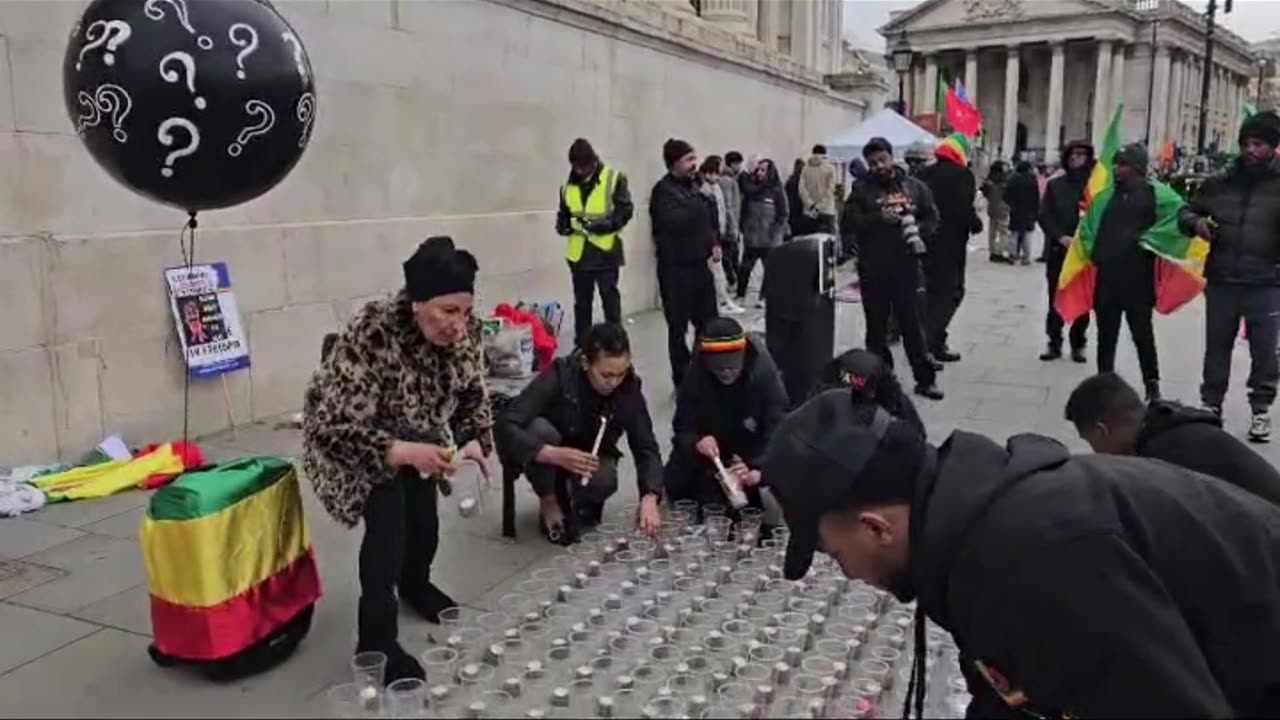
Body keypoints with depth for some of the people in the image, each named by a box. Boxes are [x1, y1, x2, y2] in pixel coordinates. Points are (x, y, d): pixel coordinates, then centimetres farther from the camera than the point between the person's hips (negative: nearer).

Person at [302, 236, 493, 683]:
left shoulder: (465, 329, -21)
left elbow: (472, 393, -3)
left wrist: (475, 441, -20)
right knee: (388, 513, -24)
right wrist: (405, 453, -49)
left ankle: (415, 585, 46)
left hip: (413, 429, 6)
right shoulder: (371, 335, -39)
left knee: (423, 512, 12)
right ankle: (377, 642, -13)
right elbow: (338, 426, -38)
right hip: (350, 436, -6)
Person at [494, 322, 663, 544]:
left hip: (590, 457, 2)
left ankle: (583, 502, 6)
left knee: (604, 481, -31)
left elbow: (646, 448, -20)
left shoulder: (628, 389, -21)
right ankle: (550, 504, -9)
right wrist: (555, 455, -50)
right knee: (539, 429, -34)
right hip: (548, 456, -1)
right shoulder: (559, 376, -30)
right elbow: (504, 426, -36)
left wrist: (649, 498, -39)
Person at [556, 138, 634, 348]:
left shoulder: (614, 179, -4)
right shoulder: (568, 185, 10)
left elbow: (625, 210, -8)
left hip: (606, 250, -4)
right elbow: (563, 213, 20)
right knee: (581, 300, 12)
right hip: (578, 252, 4)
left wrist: (604, 224, -20)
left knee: (610, 298, 2)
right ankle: (581, 345, 22)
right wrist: (563, 225, -3)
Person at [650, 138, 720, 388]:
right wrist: (701, 201, -19)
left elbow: (707, 220, 22)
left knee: (709, 324, 12)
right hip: (675, 268, -8)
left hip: (699, 264, 8)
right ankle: (683, 381, 11)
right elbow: (675, 222, -27)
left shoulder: (693, 185, 13)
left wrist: (714, 244, 7)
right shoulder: (663, 190, -11)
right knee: (678, 328, 1)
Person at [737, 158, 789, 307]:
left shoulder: (777, 190, -5)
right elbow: (744, 209, 10)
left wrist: (775, 231, -9)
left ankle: (764, 297, 14)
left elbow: (783, 213, -3)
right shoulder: (750, 187, 4)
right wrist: (744, 228, 3)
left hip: (769, 238, -3)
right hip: (751, 236, 3)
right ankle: (740, 296, 15)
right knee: (745, 267, 5)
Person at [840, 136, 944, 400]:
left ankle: (925, 379, 12)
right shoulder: (862, 190, 1)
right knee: (876, 326, 8)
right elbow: (847, 223, -7)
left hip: (906, 267, 1)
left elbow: (932, 217, 12)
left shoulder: (914, 186, 7)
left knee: (912, 324, 6)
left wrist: (920, 232, -9)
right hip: (873, 269, -1)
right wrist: (878, 218, -19)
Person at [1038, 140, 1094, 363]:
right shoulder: (1055, 185, 7)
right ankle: (1054, 343, 12)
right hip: (1058, 250, 1)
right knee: (1056, 299, 4)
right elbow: (1044, 215, 2)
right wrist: (1060, 237, -11)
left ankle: (1078, 345, 13)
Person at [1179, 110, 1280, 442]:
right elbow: (1186, 211, 16)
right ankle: (1211, 403, 26)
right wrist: (1196, 222, -7)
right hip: (1221, 281, 2)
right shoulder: (1219, 183, 6)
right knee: (1216, 347, 13)